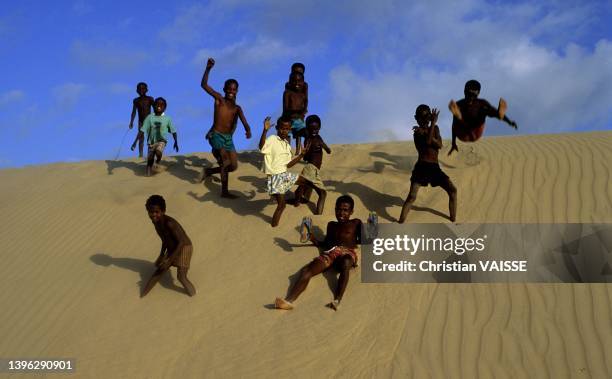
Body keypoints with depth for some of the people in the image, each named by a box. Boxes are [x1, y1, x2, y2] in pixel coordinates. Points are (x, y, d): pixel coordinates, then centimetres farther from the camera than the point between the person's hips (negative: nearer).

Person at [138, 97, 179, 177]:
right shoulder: (150, 117, -5)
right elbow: (142, 131, -6)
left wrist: (176, 142, 7)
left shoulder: (167, 119, -5)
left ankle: (158, 161, -1)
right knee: (150, 160, -3)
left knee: (158, 151, -32)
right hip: (151, 142, 2)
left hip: (161, 141, -2)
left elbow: (173, 131, 5)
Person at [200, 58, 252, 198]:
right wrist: (208, 68, -24)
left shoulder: (237, 108, 10)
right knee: (226, 162, -18)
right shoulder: (219, 99, -3)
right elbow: (204, 85, -13)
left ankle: (209, 171, 27)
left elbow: (244, 122, -2)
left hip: (228, 138, 6)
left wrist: (248, 131, -23)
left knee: (233, 166, 8)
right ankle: (224, 191, -8)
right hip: (216, 136, -6)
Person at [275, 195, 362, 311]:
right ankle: (288, 300, -47)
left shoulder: (356, 223, 22)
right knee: (306, 271, -26)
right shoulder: (332, 225, 32)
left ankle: (337, 300, -59)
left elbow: (361, 241, 16)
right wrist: (312, 238, 14)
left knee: (345, 264, -44)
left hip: (347, 253, -3)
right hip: (329, 253, 4)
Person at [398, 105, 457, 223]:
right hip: (421, 167, -5)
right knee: (412, 197, -15)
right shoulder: (418, 133, -4)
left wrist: (426, 133, -17)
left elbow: (439, 145, -6)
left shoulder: (435, 129, 11)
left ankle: (453, 220, 14)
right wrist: (433, 123, -26)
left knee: (453, 190, 1)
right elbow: (427, 142, -25)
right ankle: (400, 223, -9)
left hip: (435, 168, 5)